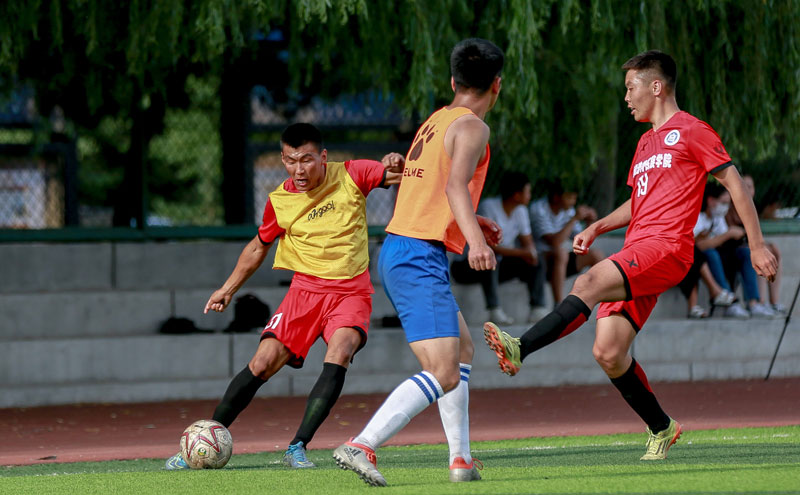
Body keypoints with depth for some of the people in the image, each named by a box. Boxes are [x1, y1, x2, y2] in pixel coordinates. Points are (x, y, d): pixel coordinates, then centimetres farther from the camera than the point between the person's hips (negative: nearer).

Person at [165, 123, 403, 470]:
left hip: (351, 291, -1)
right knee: (263, 362, -11)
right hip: (305, 288, 2)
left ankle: (297, 448, -26)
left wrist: (396, 167, -29)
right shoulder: (280, 201, -1)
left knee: (338, 355, -29)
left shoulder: (351, 176, -6)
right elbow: (259, 246, 17)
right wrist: (228, 288, 19)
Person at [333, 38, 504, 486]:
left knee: (463, 348, 24)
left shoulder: (436, 122, 19)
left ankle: (462, 459, 22)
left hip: (397, 251, 10)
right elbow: (455, 184, -26)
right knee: (444, 374, -17)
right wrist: (474, 239, -40)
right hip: (421, 259, -10)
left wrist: (472, 223, 37)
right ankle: (361, 447, -29)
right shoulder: (471, 128, -8)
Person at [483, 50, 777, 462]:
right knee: (608, 353, -4)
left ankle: (520, 349, -42)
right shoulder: (646, 143, 26)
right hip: (635, 252, 8)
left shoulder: (691, 131, 2)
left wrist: (756, 245, -2)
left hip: (666, 248, -8)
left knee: (590, 283, -30)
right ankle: (660, 428, 11)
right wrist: (597, 227, 20)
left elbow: (735, 184, 1)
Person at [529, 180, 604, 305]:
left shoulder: (567, 210, 2)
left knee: (596, 255, -1)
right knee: (560, 252, -36)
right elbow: (554, 242, -31)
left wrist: (590, 223, -9)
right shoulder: (539, 209, -21)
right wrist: (575, 219, -27)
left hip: (559, 262, 8)